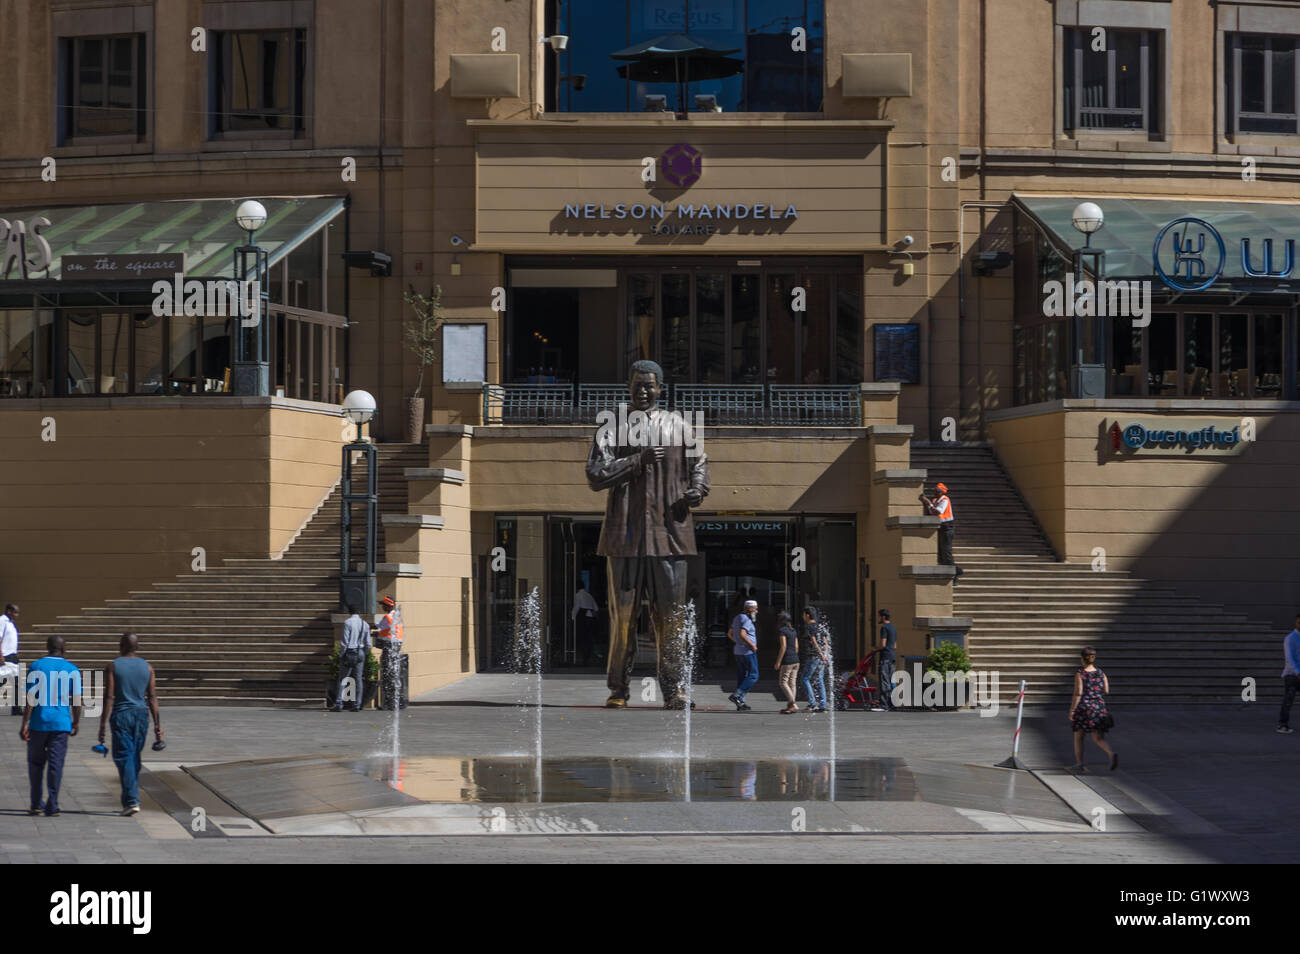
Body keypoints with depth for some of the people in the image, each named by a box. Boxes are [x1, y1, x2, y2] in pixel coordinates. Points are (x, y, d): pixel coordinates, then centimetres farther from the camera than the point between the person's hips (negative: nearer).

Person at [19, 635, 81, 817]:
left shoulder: (36, 667, -2)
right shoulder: (72, 670, 1)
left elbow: (30, 698, -7)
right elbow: (76, 700, 1)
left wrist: (25, 724, -6)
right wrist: (76, 722, 14)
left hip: (38, 722, 0)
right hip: (61, 723, 0)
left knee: (35, 763, 14)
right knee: (55, 764, 0)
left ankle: (36, 803, 18)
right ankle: (52, 806, -5)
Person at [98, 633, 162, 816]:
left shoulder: (113, 666, -5)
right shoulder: (147, 667, 4)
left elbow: (109, 697, -9)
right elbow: (152, 697, 2)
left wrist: (103, 724, -7)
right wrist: (157, 725, 4)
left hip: (121, 715, -4)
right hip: (141, 714, 4)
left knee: (124, 758, -4)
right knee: (135, 758, 14)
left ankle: (132, 801, -14)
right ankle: (131, 798, 22)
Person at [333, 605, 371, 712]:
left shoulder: (348, 622, -11)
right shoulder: (365, 624, 5)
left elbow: (344, 642, -14)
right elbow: (368, 644, 6)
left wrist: (341, 655, -6)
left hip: (349, 653, -4)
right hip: (360, 653, 4)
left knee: (342, 679, 1)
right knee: (358, 679, 6)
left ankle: (339, 704, -5)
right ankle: (357, 705, 4)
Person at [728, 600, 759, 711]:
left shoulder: (737, 618, 15)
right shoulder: (746, 620, -15)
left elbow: (730, 634, 22)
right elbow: (742, 635, -29)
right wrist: (752, 645, -20)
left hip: (738, 652, 10)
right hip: (748, 652, -10)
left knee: (742, 677, 10)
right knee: (753, 676, -4)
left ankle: (741, 703, 9)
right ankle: (736, 695, -12)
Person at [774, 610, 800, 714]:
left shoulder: (783, 631, -11)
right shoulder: (793, 631, 14)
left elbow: (783, 646, -17)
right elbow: (796, 647, 15)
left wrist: (778, 662, -15)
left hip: (787, 661, -8)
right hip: (795, 660, 8)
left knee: (783, 682, -5)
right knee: (791, 683, 9)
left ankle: (793, 705, -14)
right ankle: (789, 706, 11)